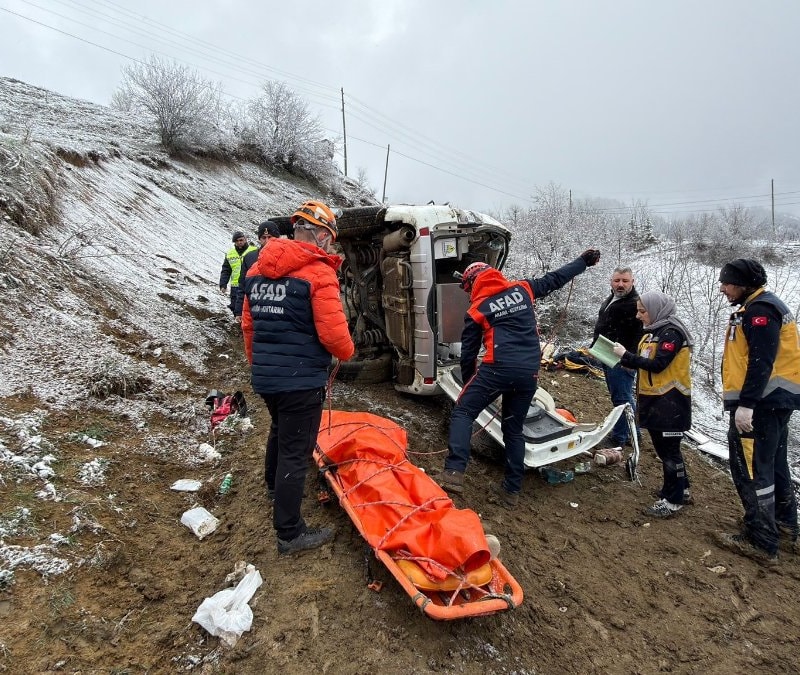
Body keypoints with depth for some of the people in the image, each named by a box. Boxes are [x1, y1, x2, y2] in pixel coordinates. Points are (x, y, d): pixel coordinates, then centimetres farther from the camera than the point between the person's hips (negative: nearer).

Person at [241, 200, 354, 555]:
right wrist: (347, 352, 2)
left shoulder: (257, 269, 7)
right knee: (295, 451, 3)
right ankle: (289, 533, 14)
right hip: (302, 380, -8)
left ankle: (275, 484, 54)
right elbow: (333, 333, -20)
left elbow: (248, 324, 13)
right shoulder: (319, 272, -15)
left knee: (280, 429, 30)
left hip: (264, 376, 8)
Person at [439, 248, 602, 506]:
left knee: (462, 412, 5)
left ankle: (454, 472, -13)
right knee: (514, 429, 17)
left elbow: (468, 354, 12)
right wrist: (584, 260, 40)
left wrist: (468, 383, 25)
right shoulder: (522, 289, 16)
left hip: (498, 368, -4)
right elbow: (554, 279, 26)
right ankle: (511, 490, 22)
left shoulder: (476, 310, 9)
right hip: (529, 372, 5)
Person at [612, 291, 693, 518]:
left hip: (670, 401, -9)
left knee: (669, 450, 0)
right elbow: (645, 362, 12)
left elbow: (657, 365, -22)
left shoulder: (671, 332, -16)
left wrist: (626, 355, -18)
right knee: (663, 447, 18)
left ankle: (673, 500, 11)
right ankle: (681, 490, 33)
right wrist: (624, 357, -3)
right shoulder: (655, 331, 13)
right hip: (655, 399, 9)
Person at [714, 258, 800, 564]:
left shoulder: (759, 310, -16)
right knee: (773, 462, 22)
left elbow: (761, 362, -24)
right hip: (775, 400, 11)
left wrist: (746, 404, -26)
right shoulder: (760, 306, 16)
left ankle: (762, 541, 2)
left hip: (760, 403, -11)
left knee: (751, 469, -6)